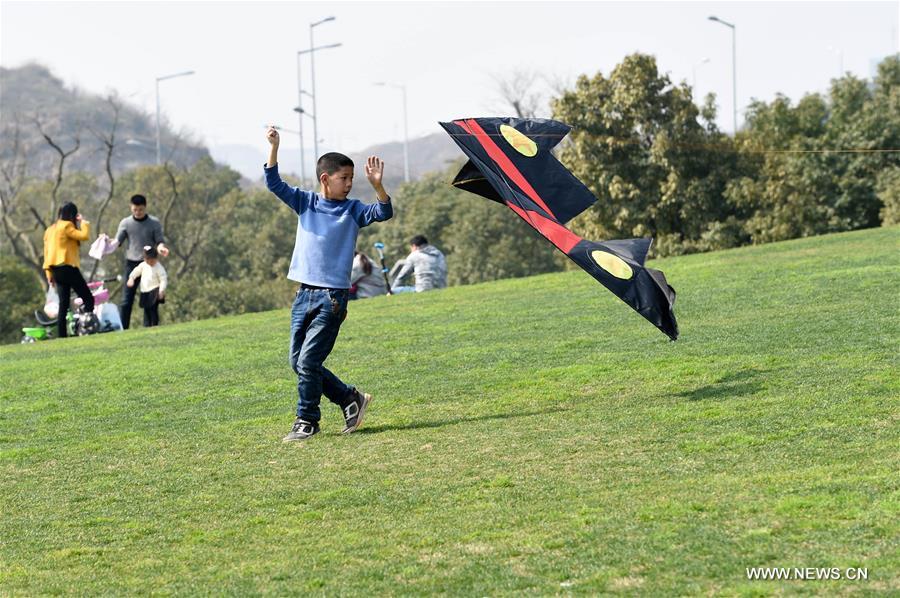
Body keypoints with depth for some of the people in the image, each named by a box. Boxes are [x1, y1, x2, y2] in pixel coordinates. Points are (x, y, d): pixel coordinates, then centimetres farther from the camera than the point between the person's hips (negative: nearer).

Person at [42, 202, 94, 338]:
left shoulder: (51, 229, 18)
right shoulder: (66, 226, -7)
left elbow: (46, 251, 17)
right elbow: (84, 236, -16)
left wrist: (49, 273, 17)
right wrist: (83, 222, 1)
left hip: (56, 269, 9)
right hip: (68, 267, -9)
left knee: (63, 304, 7)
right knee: (88, 299, -5)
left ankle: (61, 336, 1)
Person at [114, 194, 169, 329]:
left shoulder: (154, 223, 1)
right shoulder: (126, 223, 3)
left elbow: (159, 241, -1)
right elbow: (117, 241, 3)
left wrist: (161, 247, -24)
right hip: (131, 264, 0)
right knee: (127, 299, -6)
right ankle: (122, 329, -5)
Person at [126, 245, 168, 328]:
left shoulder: (159, 268, -12)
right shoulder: (143, 265, 5)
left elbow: (163, 280, -13)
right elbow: (136, 272, 18)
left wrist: (161, 290, -22)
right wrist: (131, 279, 2)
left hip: (154, 292, -6)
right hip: (145, 292, 6)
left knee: (153, 309, -11)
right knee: (146, 310, 7)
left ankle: (155, 325, -8)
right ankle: (146, 325, 11)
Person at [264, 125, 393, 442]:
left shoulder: (353, 210, 1)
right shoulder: (305, 202, 7)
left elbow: (384, 213, -15)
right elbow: (274, 183, -1)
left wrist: (377, 185, -32)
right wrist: (274, 147, -14)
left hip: (333, 297, -4)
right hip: (304, 295, 4)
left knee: (308, 361, -9)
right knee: (297, 361, 6)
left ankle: (307, 421, 6)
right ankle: (350, 398, 19)